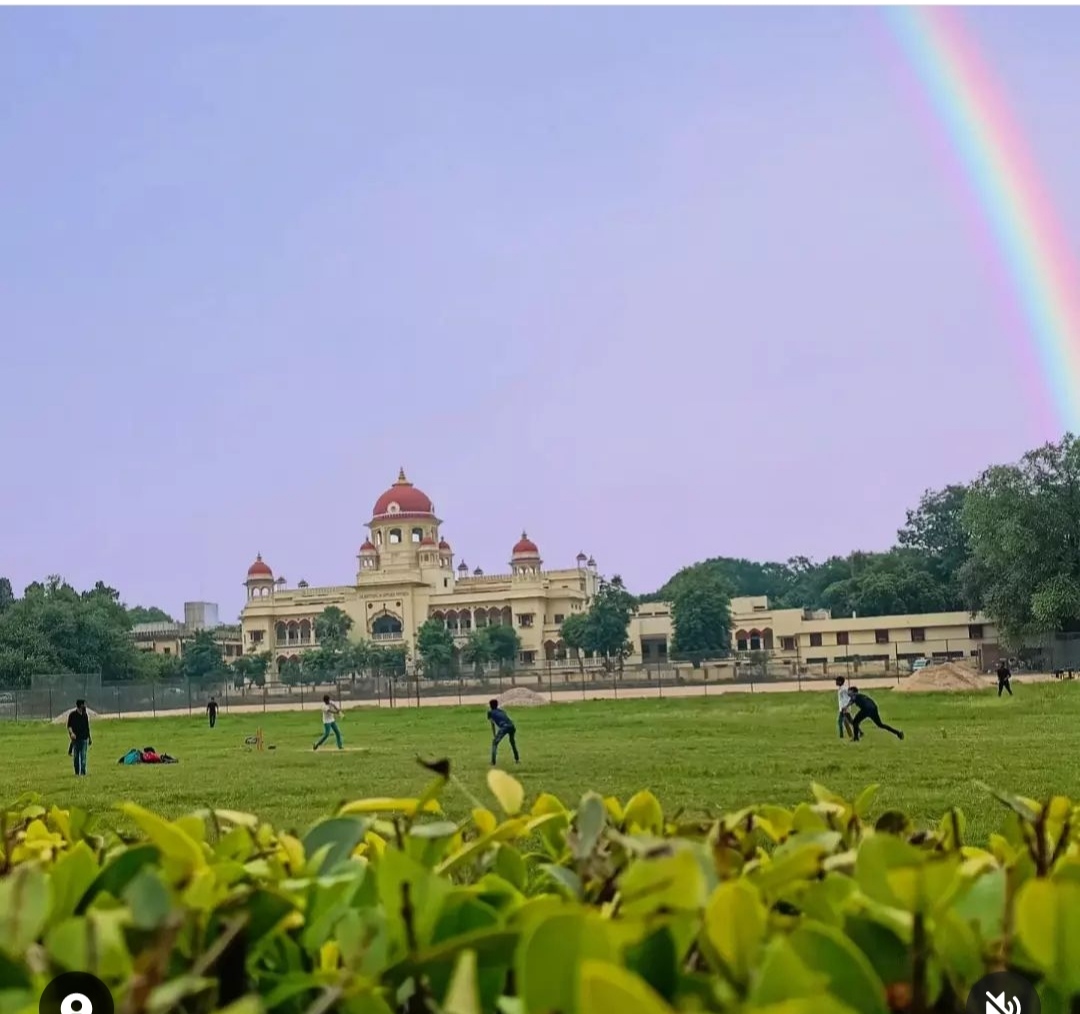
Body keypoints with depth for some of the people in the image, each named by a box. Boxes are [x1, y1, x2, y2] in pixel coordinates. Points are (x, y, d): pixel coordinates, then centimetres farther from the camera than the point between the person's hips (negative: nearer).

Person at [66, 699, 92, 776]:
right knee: (76, 756, 2)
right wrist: (71, 733, -26)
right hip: (76, 738, -3)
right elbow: (69, 726, -6)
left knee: (83, 756, -4)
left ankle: (83, 772, -5)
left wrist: (89, 738, 19)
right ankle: (77, 772, 11)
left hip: (84, 738, 3)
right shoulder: (72, 715, -2)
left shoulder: (85, 715, 11)